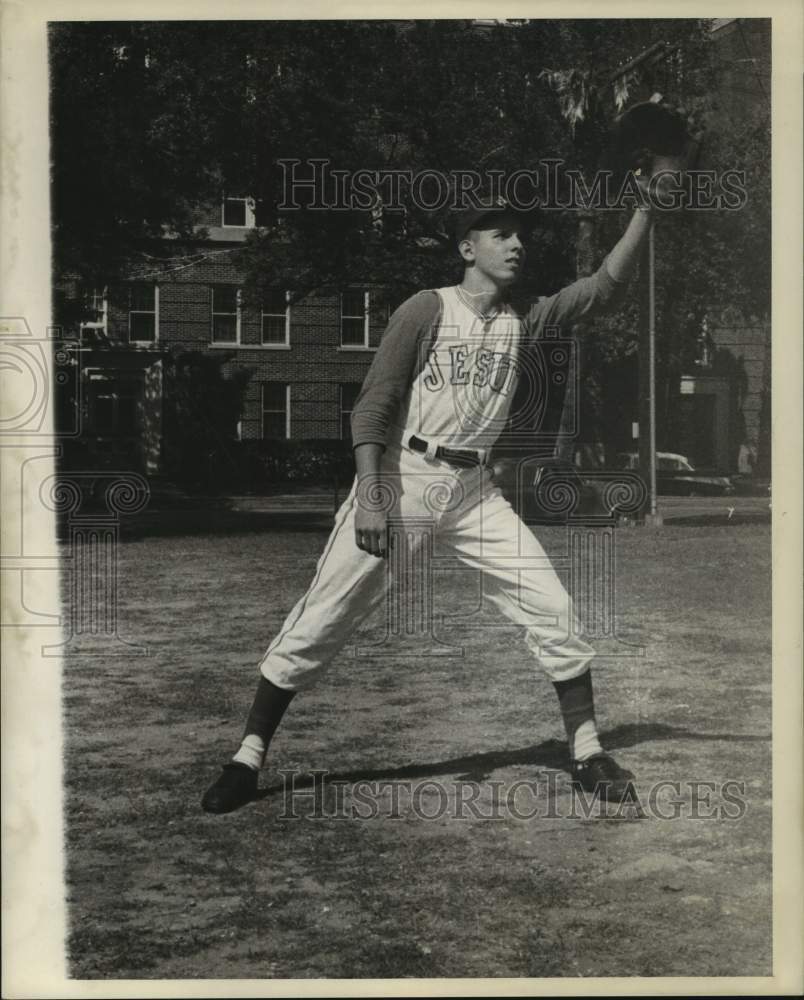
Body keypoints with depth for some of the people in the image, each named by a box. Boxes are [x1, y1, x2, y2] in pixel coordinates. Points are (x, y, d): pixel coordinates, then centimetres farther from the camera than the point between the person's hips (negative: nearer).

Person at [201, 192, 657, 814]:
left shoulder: (523, 322, 8)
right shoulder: (428, 309, -5)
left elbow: (606, 288, 1)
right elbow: (373, 407, -9)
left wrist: (645, 212, -10)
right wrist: (370, 498, -18)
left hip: (475, 491, 5)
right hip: (400, 478, -4)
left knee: (555, 612, -2)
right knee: (320, 623, -5)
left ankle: (587, 753, 12)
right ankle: (249, 759, 6)